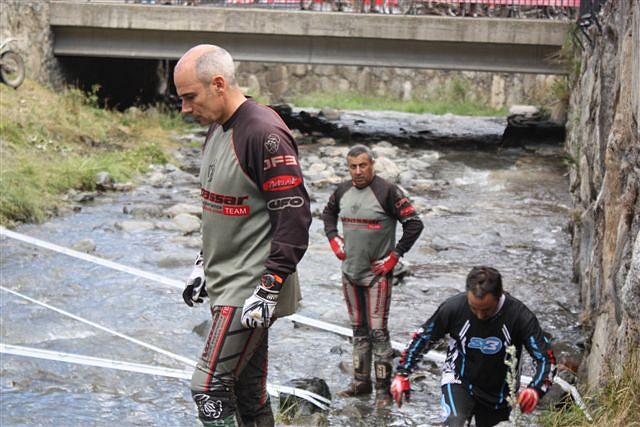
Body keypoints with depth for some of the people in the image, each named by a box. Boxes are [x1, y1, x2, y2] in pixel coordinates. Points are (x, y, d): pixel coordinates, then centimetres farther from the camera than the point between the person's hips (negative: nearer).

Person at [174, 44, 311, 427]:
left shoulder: (264, 133, -18)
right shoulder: (218, 128, 12)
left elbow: (294, 217, -20)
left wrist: (268, 289, -21)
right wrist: (203, 265, 22)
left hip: (251, 290, -9)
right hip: (227, 285, 9)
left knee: (210, 388, -11)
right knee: (247, 389, 13)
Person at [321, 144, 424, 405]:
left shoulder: (387, 191, -14)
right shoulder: (343, 191, 5)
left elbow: (414, 224, -12)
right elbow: (328, 213, 26)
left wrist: (394, 256, -12)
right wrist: (333, 239, 12)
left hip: (377, 273, -6)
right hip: (350, 272, 6)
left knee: (378, 331, -8)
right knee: (359, 330, 14)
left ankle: (383, 388, -3)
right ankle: (361, 382, 22)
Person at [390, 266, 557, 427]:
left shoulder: (519, 315, -22)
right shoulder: (454, 307, -21)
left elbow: (546, 358, -21)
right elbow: (422, 338, -4)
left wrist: (535, 390, -40)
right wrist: (402, 374, -11)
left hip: (499, 396, 2)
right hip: (459, 383, -2)